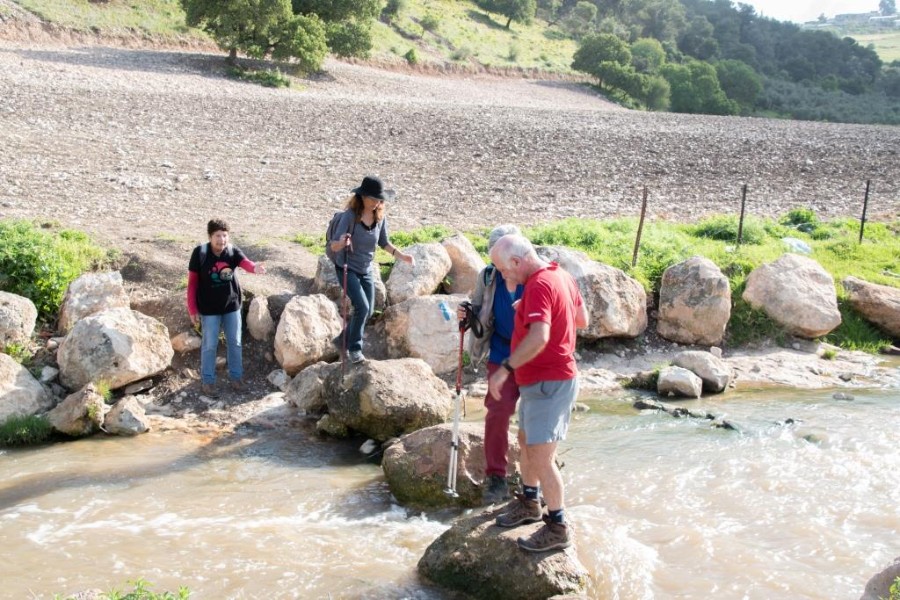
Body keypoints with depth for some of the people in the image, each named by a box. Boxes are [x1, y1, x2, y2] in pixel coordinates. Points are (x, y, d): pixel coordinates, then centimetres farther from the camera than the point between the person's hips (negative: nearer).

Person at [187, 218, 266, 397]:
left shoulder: (233, 251, -9)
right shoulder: (200, 253, -15)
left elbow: (245, 263, -30)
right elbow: (192, 282, -9)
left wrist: (254, 267, -55)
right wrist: (192, 309, -9)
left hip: (232, 306, 3)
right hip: (209, 309, -2)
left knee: (234, 343, 12)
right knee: (209, 345, 8)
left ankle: (236, 376, 29)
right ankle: (207, 380, 23)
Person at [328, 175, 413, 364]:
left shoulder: (380, 216, -8)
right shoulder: (350, 216, -23)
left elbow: (384, 243, 6)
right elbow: (334, 246, -25)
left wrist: (401, 255, -9)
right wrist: (341, 243, -48)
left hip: (366, 270, 6)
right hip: (347, 269, -6)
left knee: (368, 311, 13)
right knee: (362, 307, -19)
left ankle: (343, 339, 35)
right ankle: (354, 348, 0)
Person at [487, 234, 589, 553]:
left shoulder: (539, 286, -23)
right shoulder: (561, 276, 8)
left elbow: (539, 337, -35)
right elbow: (582, 320, 18)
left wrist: (505, 368, -32)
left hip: (549, 383, -11)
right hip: (538, 379, 11)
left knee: (542, 456, -6)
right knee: (526, 441, 23)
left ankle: (557, 528, 5)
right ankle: (529, 503, 40)